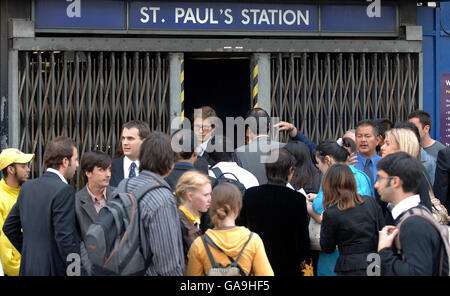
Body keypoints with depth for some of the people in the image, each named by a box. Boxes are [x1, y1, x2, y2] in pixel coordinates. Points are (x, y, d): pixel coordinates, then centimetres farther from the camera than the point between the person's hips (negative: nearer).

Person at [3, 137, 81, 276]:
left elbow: (9, 228, 15)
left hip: (28, 268, 7)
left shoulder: (27, 187, 8)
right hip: (55, 269, -7)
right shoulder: (64, 191, -15)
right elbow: (64, 238, -20)